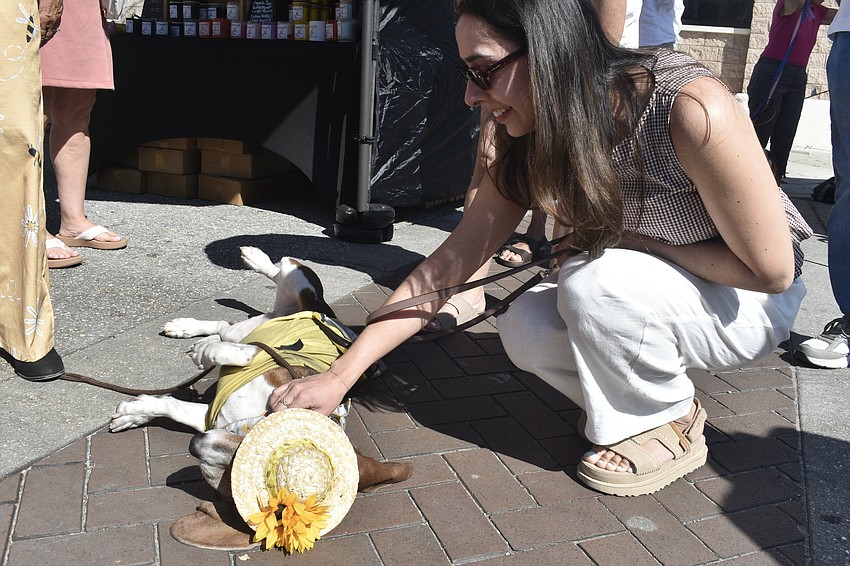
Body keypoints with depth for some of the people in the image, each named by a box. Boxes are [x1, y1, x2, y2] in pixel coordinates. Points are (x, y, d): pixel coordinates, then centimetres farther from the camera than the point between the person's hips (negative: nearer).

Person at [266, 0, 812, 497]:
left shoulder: (693, 109, -32)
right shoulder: (528, 139, -13)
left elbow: (771, 269, -23)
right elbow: (454, 259, -13)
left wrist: (634, 241, -21)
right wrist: (341, 375, -16)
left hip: (752, 306, -5)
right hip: (635, 292, 5)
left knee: (594, 280, -31)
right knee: (526, 330, -20)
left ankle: (665, 425, -4)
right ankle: (644, 402, 7)